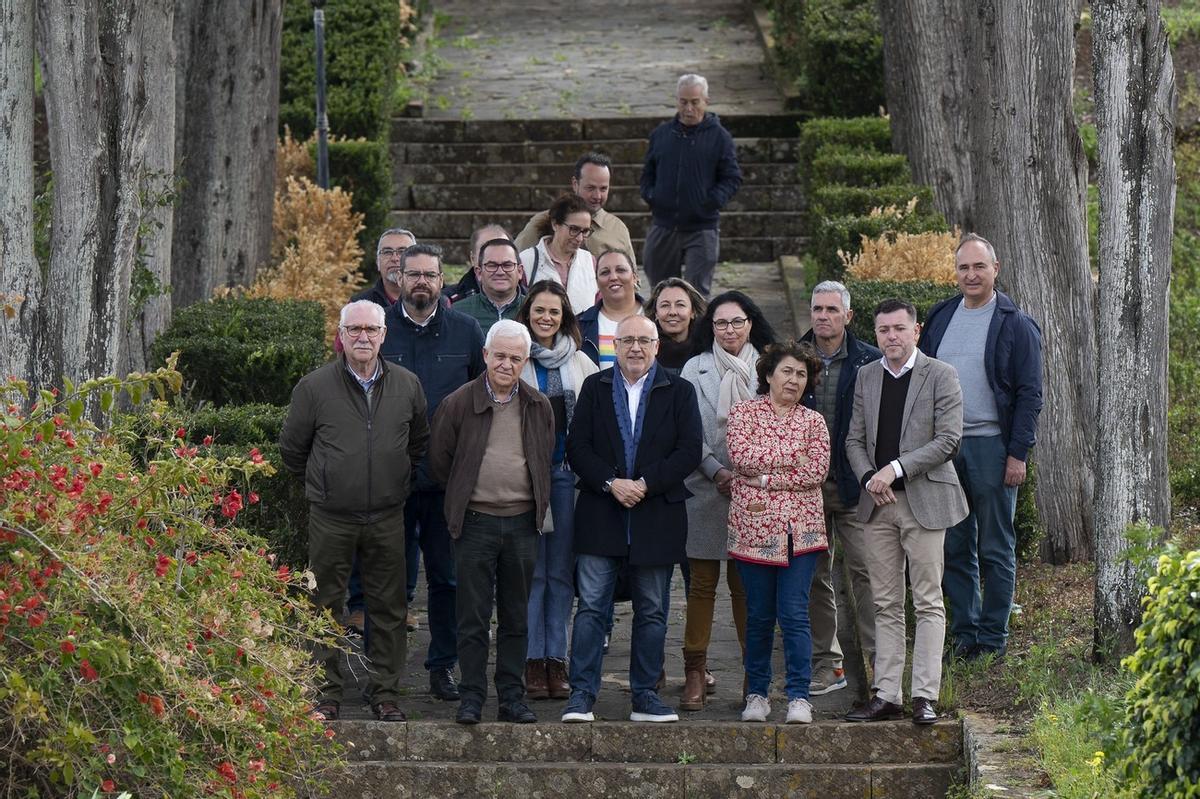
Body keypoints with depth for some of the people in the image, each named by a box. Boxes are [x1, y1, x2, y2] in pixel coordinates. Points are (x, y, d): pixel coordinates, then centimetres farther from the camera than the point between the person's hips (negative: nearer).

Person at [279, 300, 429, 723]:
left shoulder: (407, 385, 4)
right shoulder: (314, 386, -4)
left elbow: (420, 443, 20)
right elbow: (292, 448, 7)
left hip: (388, 517, 2)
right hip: (331, 518, -2)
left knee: (389, 608, 6)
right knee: (326, 607, 3)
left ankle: (385, 692, 16)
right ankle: (326, 694, 11)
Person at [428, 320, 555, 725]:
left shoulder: (539, 408, 6)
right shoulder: (458, 404, -3)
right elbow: (439, 461, 5)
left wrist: (534, 500, 13)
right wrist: (465, 496, 8)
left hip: (522, 522, 3)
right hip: (475, 522, -3)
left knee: (516, 616, 8)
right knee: (473, 617, -1)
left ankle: (512, 697, 14)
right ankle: (471, 698, 5)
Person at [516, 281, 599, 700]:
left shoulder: (580, 364, 10)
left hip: (567, 473, 3)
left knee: (561, 571, 5)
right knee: (531, 570, -2)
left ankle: (556, 660, 10)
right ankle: (532, 662, 3)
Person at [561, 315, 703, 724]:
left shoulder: (679, 392, 5)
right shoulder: (595, 388, 7)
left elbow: (689, 452, -3)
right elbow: (577, 447, 1)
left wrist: (645, 484, -13)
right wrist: (611, 483, -13)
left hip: (656, 517, 1)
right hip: (600, 517, 0)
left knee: (652, 611, 7)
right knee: (591, 607, -4)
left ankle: (645, 697, 14)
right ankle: (581, 695, -2)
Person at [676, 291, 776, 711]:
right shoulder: (696, 369, 6)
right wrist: (717, 472, -10)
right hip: (706, 488, 0)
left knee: (747, 585, 3)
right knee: (702, 583, 1)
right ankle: (696, 672, 4)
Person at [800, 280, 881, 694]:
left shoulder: (870, 361, -1)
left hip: (854, 485, -3)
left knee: (865, 570, -6)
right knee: (815, 575, 8)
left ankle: (877, 659, -2)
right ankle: (826, 664, 15)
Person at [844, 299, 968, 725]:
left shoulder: (940, 375, -3)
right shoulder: (866, 377, 12)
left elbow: (948, 439, -10)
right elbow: (854, 439, 13)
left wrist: (895, 469, -14)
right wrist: (869, 477, -6)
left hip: (924, 499, -4)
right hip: (878, 501, 4)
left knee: (928, 602, -2)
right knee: (886, 605, 6)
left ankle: (925, 696, -1)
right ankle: (886, 695, 9)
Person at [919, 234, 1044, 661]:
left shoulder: (1015, 324, -3)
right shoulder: (940, 318, 11)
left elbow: (1029, 394, -5)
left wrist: (1018, 453, -12)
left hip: (991, 446, -4)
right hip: (942, 445, 5)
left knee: (995, 549, 2)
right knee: (954, 548, 7)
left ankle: (993, 638, 8)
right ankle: (964, 632, 15)